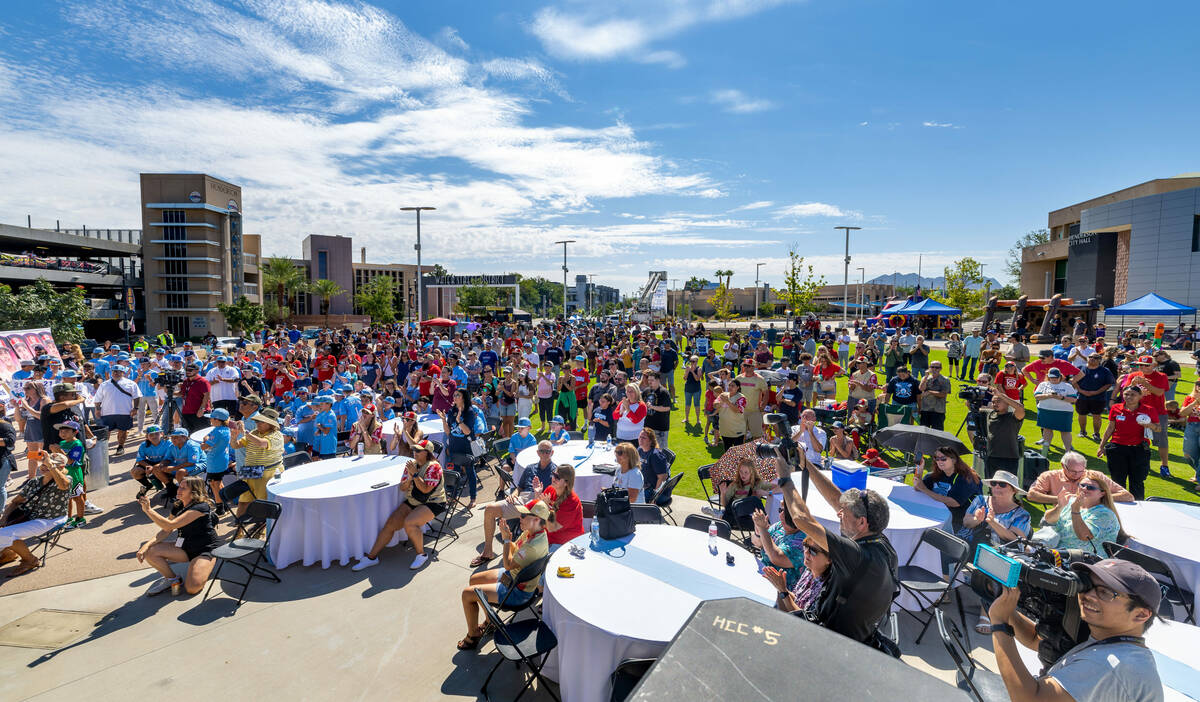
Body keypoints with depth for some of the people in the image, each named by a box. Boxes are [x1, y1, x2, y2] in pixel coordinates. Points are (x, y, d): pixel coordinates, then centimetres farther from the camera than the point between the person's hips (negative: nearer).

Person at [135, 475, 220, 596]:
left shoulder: (200, 507, -21)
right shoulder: (178, 507, 6)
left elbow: (170, 526, -27)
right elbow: (165, 531, 2)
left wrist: (148, 509, -24)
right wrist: (147, 545, -15)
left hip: (206, 550, -8)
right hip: (186, 548, 8)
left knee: (192, 588, -25)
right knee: (149, 551, -10)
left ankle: (204, 569, 10)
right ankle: (172, 579, 10)